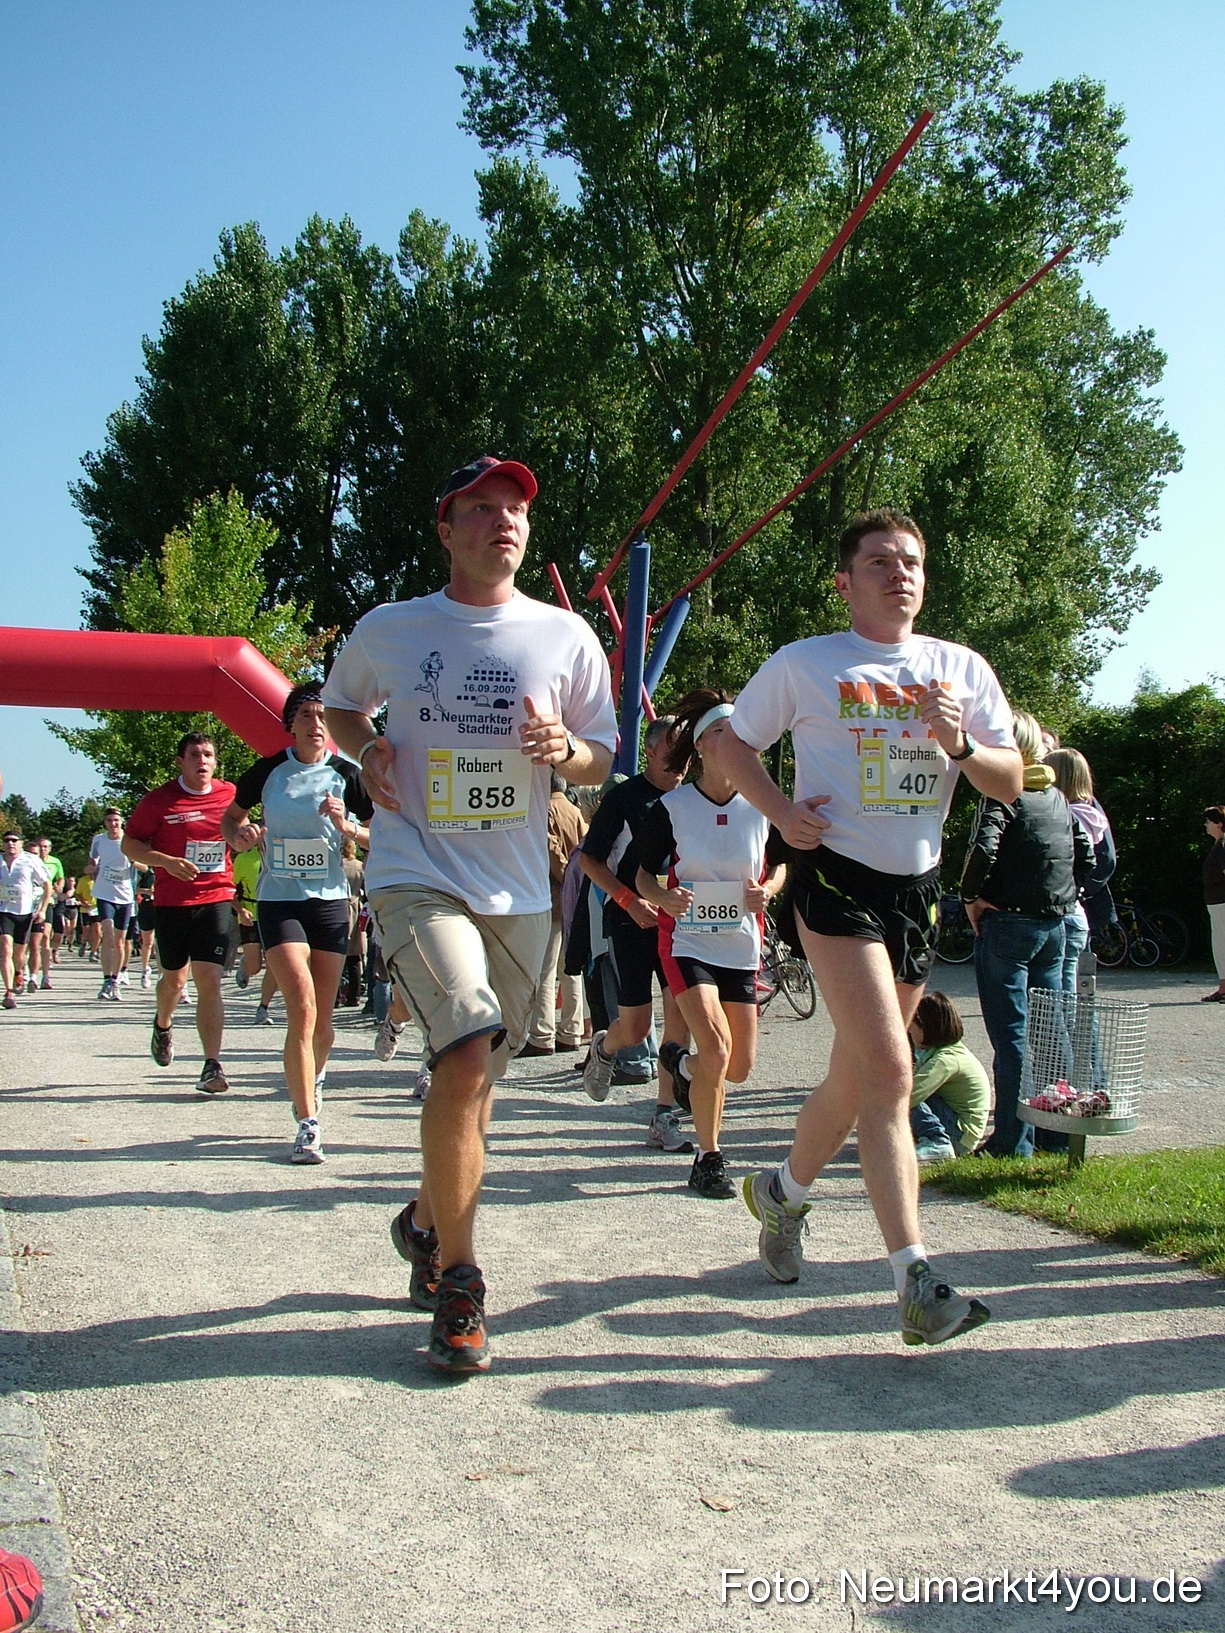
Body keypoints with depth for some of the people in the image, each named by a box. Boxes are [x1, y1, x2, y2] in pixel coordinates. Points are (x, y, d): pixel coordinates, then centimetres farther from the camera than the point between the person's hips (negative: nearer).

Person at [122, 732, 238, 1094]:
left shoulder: (230, 795, 3)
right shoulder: (159, 799, -4)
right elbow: (130, 844, -1)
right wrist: (167, 861, -17)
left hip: (216, 899, 0)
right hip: (171, 901, 0)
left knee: (209, 980, -10)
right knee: (175, 978, 16)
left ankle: (213, 1066, -12)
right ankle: (163, 1025, 49)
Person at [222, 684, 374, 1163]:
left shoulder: (346, 775, -1)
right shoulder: (268, 771, 0)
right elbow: (230, 819, 15)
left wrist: (347, 826, -15)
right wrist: (240, 836, -7)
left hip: (330, 901, 1)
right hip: (278, 901, -1)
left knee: (322, 1018, 9)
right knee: (302, 1006, -17)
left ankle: (312, 1079, 41)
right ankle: (308, 1125, -13)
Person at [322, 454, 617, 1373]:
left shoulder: (565, 636, 4)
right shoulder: (390, 629, 2)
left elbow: (604, 757, 10)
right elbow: (341, 704, 20)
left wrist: (565, 751, -12)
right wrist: (366, 753, -1)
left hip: (519, 889, 3)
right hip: (418, 874, -3)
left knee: (477, 1080, 14)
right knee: (466, 1056, -22)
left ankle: (426, 1220, 42)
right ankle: (458, 1279, -6)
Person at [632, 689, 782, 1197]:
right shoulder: (672, 806, -8)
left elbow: (780, 864, 12)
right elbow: (643, 874, -1)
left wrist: (768, 889, -11)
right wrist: (663, 898, -23)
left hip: (742, 947, 3)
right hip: (687, 941, -3)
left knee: (740, 1068, 6)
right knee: (716, 1049, -20)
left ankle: (681, 1063, 42)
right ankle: (709, 1159, 0)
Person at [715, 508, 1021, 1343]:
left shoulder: (962, 668, 10)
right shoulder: (803, 664, 2)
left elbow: (1012, 784, 8)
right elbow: (734, 744, 10)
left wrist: (960, 744, -13)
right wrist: (782, 812, -7)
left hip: (919, 883, 5)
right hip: (837, 873, -5)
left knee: (857, 1076, 14)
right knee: (888, 1069, -18)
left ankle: (783, 1192, 40)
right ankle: (917, 1281, -17)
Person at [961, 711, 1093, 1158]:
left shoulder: (1002, 794, -11)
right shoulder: (1057, 797, 12)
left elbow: (983, 849, -25)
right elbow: (1086, 856, 15)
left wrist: (971, 896, -12)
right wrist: (1064, 898, 17)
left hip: (1007, 923, -7)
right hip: (1054, 925, 7)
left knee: (1011, 1035, -3)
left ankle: (1013, 1141, 0)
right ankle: (1056, 1130, 20)